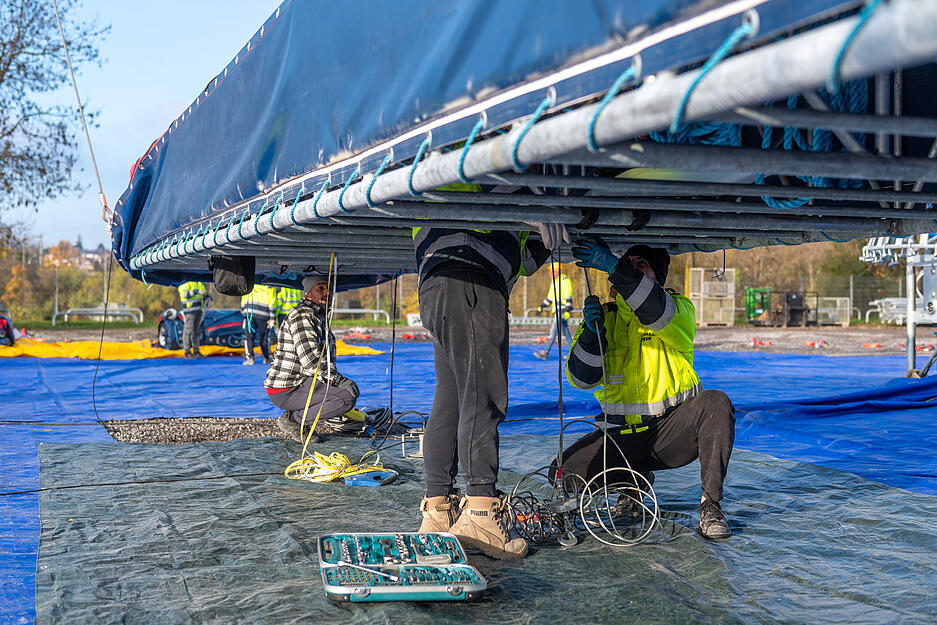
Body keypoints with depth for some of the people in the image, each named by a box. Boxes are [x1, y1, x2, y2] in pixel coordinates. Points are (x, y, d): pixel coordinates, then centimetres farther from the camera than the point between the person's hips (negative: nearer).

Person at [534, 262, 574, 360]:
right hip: (557, 309, 9)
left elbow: (568, 297, -16)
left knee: (554, 331, -12)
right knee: (565, 331, 9)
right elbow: (550, 297, 25)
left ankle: (545, 353, -16)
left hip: (563, 309, -9)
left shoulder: (565, 280, -10)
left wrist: (567, 310, -22)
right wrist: (541, 306, 17)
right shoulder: (554, 282, 18)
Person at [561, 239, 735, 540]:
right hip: (621, 434, 3)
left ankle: (710, 506, -22)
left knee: (715, 403, -32)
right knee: (565, 475, -16)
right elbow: (581, 377, -4)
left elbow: (656, 311, -29)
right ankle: (633, 481, 14)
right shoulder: (605, 315, 8)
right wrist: (591, 332, -20)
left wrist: (614, 266, -37)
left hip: (672, 431, -3)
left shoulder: (679, 310, -1)